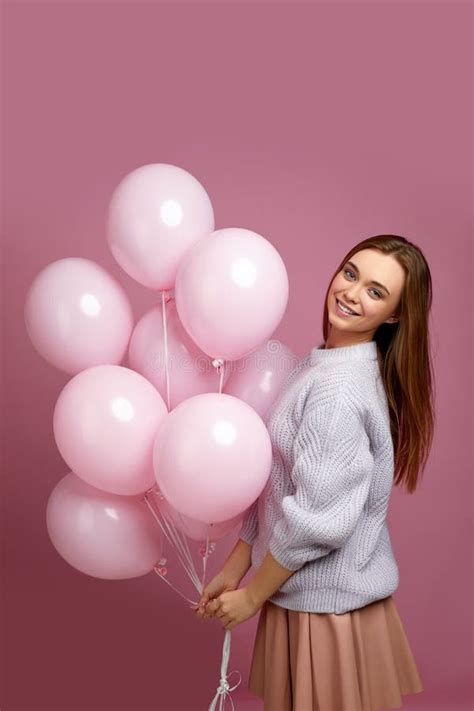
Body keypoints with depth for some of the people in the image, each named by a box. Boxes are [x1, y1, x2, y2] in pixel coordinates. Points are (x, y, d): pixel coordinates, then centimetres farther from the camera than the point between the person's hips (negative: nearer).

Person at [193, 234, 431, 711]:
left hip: (329, 602, -8)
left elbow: (319, 518, -24)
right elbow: (277, 487, 8)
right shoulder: (322, 364, 4)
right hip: (308, 592, 8)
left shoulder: (338, 388, -24)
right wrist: (232, 570, 9)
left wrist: (252, 595, -10)